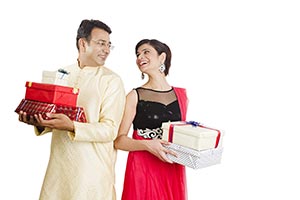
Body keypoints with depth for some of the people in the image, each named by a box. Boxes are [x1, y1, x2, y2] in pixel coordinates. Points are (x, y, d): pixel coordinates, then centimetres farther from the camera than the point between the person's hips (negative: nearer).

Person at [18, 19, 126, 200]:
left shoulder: (112, 80, -8)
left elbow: (110, 130, -15)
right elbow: (53, 114, 14)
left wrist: (72, 127, -28)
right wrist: (40, 122, -8)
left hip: (93, 169, -4)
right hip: (58, 164, 4)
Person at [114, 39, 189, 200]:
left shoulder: (181, 95, 6)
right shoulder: (135, 96, -4)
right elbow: (118, 140, -9)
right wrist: (147, 145, -23)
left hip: (173, 171, 4)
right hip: (143, 169, -3)